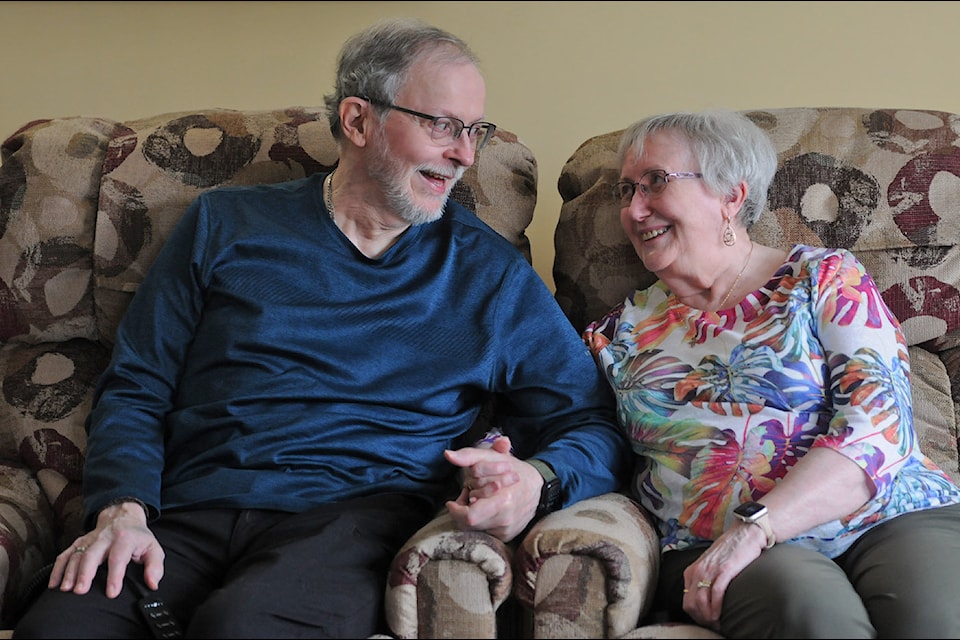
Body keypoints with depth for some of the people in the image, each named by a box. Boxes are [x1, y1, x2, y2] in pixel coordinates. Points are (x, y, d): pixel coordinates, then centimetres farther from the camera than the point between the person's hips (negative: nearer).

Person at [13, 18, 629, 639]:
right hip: (190, 514, 2)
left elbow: (593, 426, 11)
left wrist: (536, 481, -13)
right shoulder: (226, 226, 15)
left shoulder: (493, 274, 13)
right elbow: (135, 390, 13)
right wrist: (123, 509, -6)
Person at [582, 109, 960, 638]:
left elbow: (879, 422, -5)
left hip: (889, 518, 0)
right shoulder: (620, 332, 18)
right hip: (709, 549, 1)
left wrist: (755, 527, -16)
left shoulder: (824, 277, 9)